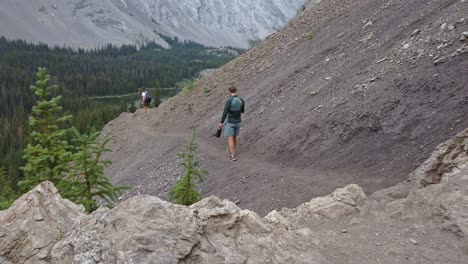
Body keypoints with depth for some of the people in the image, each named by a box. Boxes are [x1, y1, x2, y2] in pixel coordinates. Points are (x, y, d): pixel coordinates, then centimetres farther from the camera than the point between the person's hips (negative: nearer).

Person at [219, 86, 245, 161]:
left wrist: (221, 122, -10)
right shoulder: (241, 100, -6)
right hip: (238, 122, 5)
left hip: (229, 122, -5)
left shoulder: (229, 101, -22)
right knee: (234, 137, 23)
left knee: (230, 139, 1)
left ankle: (233, 156, -3)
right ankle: (231, 151, 40)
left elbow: (225, 113, -21)